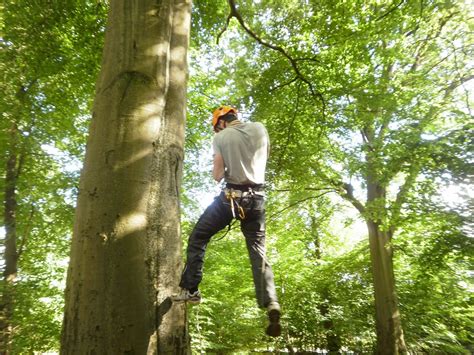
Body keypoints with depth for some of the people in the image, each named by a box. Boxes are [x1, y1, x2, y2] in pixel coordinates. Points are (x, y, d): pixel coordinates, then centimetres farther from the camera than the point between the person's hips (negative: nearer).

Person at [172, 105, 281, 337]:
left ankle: (190, 290, 9)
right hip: (257, 198, 4)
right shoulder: (260, 128, 8)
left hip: (231, 196, -3)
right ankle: (271, 303, -4)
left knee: (197, 239, 12)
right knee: (258, 251, 8)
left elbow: (217, 176, -4)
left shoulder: (221, 137, -1)